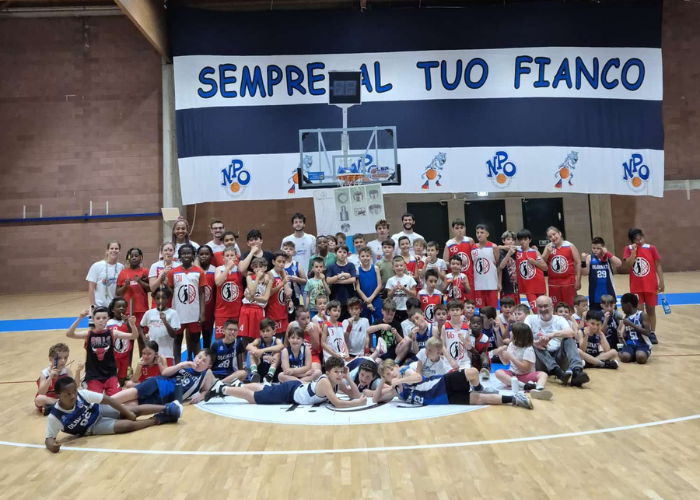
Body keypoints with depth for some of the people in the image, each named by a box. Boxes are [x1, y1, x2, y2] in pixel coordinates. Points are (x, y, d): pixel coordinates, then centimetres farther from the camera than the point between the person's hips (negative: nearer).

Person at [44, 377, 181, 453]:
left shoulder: (81, 394, -27)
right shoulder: (55, 417, -30)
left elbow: (107, 399, -18)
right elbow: (49, 438, -19)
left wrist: (128, 412, -13)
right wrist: (52, 446, -45)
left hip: (98, 411, 2)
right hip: (92, 427, -2)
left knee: (135, 411, -10)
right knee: (128, 425, -19)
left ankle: (166, 409, 4)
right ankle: (157, 420, 0)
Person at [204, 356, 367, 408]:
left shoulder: (338, 383, -10)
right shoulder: (325, 382, -33)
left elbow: (355, 395, -9)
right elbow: (337, 403, -42)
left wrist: (348, 378, -21)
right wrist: (357, 403, -38)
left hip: (297, 388, 7)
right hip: (289, 392, -7)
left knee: (262, 390, 25)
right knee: (253, 398, 6)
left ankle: (233, 387, 41)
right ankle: (222, 389, 18)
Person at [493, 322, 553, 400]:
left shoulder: (528, 350, -12)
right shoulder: (511, 345, 6)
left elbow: (525, 368, -21)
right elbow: (506, 362, 16)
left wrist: (510, 357, -22)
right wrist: (500, 354, -5)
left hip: (526, 375, -4)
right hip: (513, 374, 4)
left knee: (543, 374, -31)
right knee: (498, 372, -26)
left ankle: (539, 389, -67)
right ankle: (523, 385, -39)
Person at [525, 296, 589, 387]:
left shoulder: (559, 319, 10)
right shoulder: (531, 319, 8)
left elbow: (572, 333, -13)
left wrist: (553, 334, -31)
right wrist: (535, 342, -34)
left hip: (558, 358, 1)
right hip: (541, 362, -1)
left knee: (569, 339, -20)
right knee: (533, 344, -28)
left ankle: (576, 372, -42)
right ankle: (559, 373, -45)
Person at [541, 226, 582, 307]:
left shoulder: (570, 246, -3)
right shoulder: (548, 247, 5)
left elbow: (578, 263, -3)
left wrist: (578, 280, -7)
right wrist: (548, 252, -15)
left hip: (569, 281, -3)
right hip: (553, 283, 3)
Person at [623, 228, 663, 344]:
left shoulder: (651, 248, -3)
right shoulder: (629, 249, -2)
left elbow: (657, 265, 0)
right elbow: (629, 263, -16)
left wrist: (661, 282, -3)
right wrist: (634, 251, -19)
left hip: (650, 285, 0)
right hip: (636, 286, 0)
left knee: (651, 310, 10)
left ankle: (652, 333, 20)